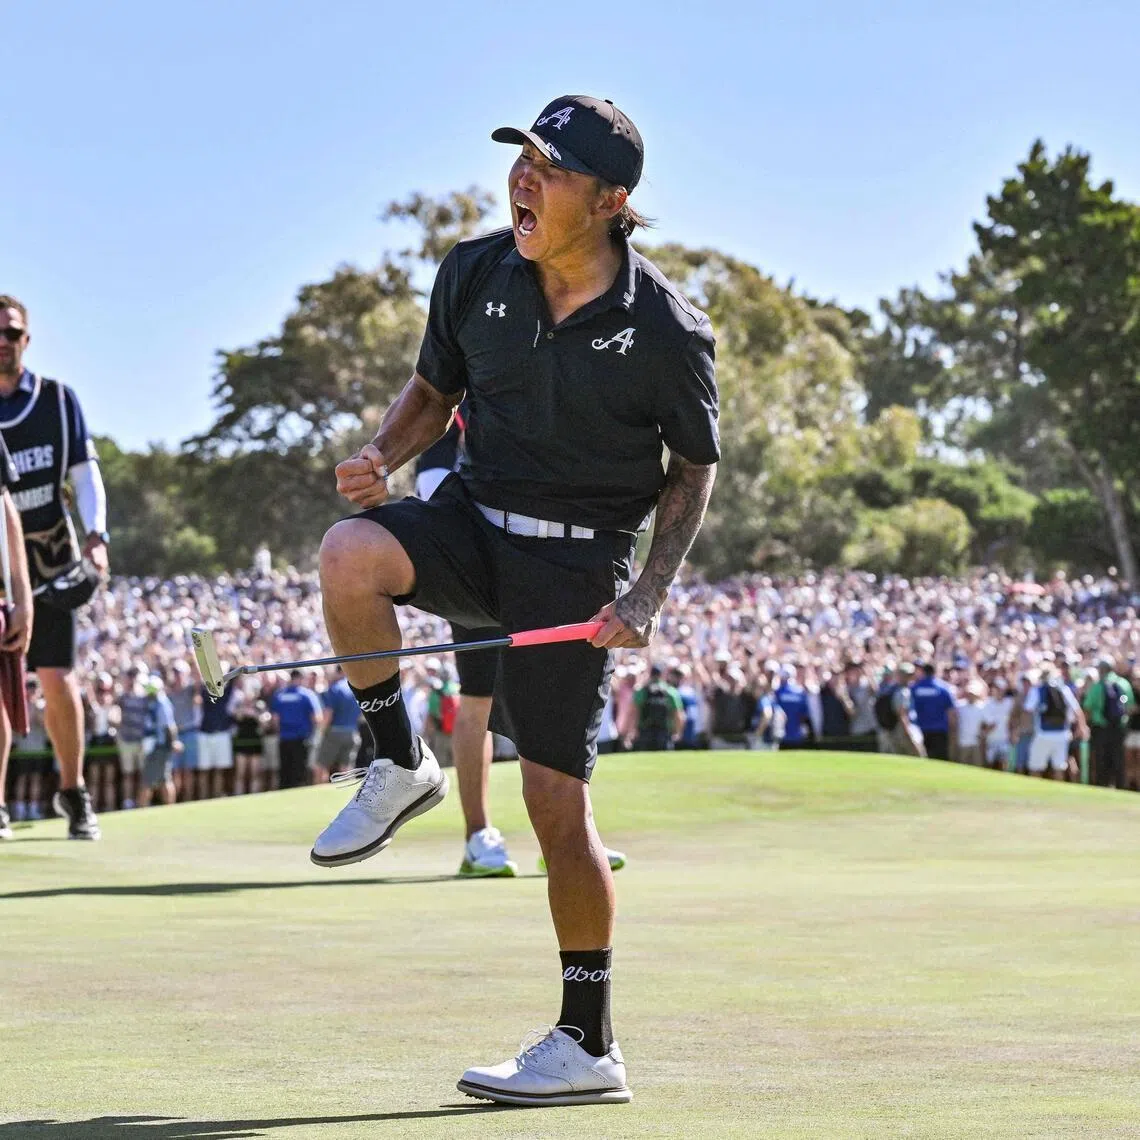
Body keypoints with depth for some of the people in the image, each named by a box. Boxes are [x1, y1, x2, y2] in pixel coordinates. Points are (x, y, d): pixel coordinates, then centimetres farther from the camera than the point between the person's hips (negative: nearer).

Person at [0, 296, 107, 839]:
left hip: (49, 557, 0)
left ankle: (73, 793, 12)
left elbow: (85, 474, 3)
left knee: (57, 680, -5)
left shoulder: (57, 399, 3)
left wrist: (96, 535, -11)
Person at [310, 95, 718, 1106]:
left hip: (577, 566, -4)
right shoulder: (474, 273, -3)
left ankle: (588, 1047, 9)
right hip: (473, 520, 4)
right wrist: (385, 457, -9)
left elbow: (695, 464, 1)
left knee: (557, 803, -5)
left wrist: (650, 594, -10)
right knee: (349, 554, -30)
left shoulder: (665, 330, -12)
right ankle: (403, 767, -6)